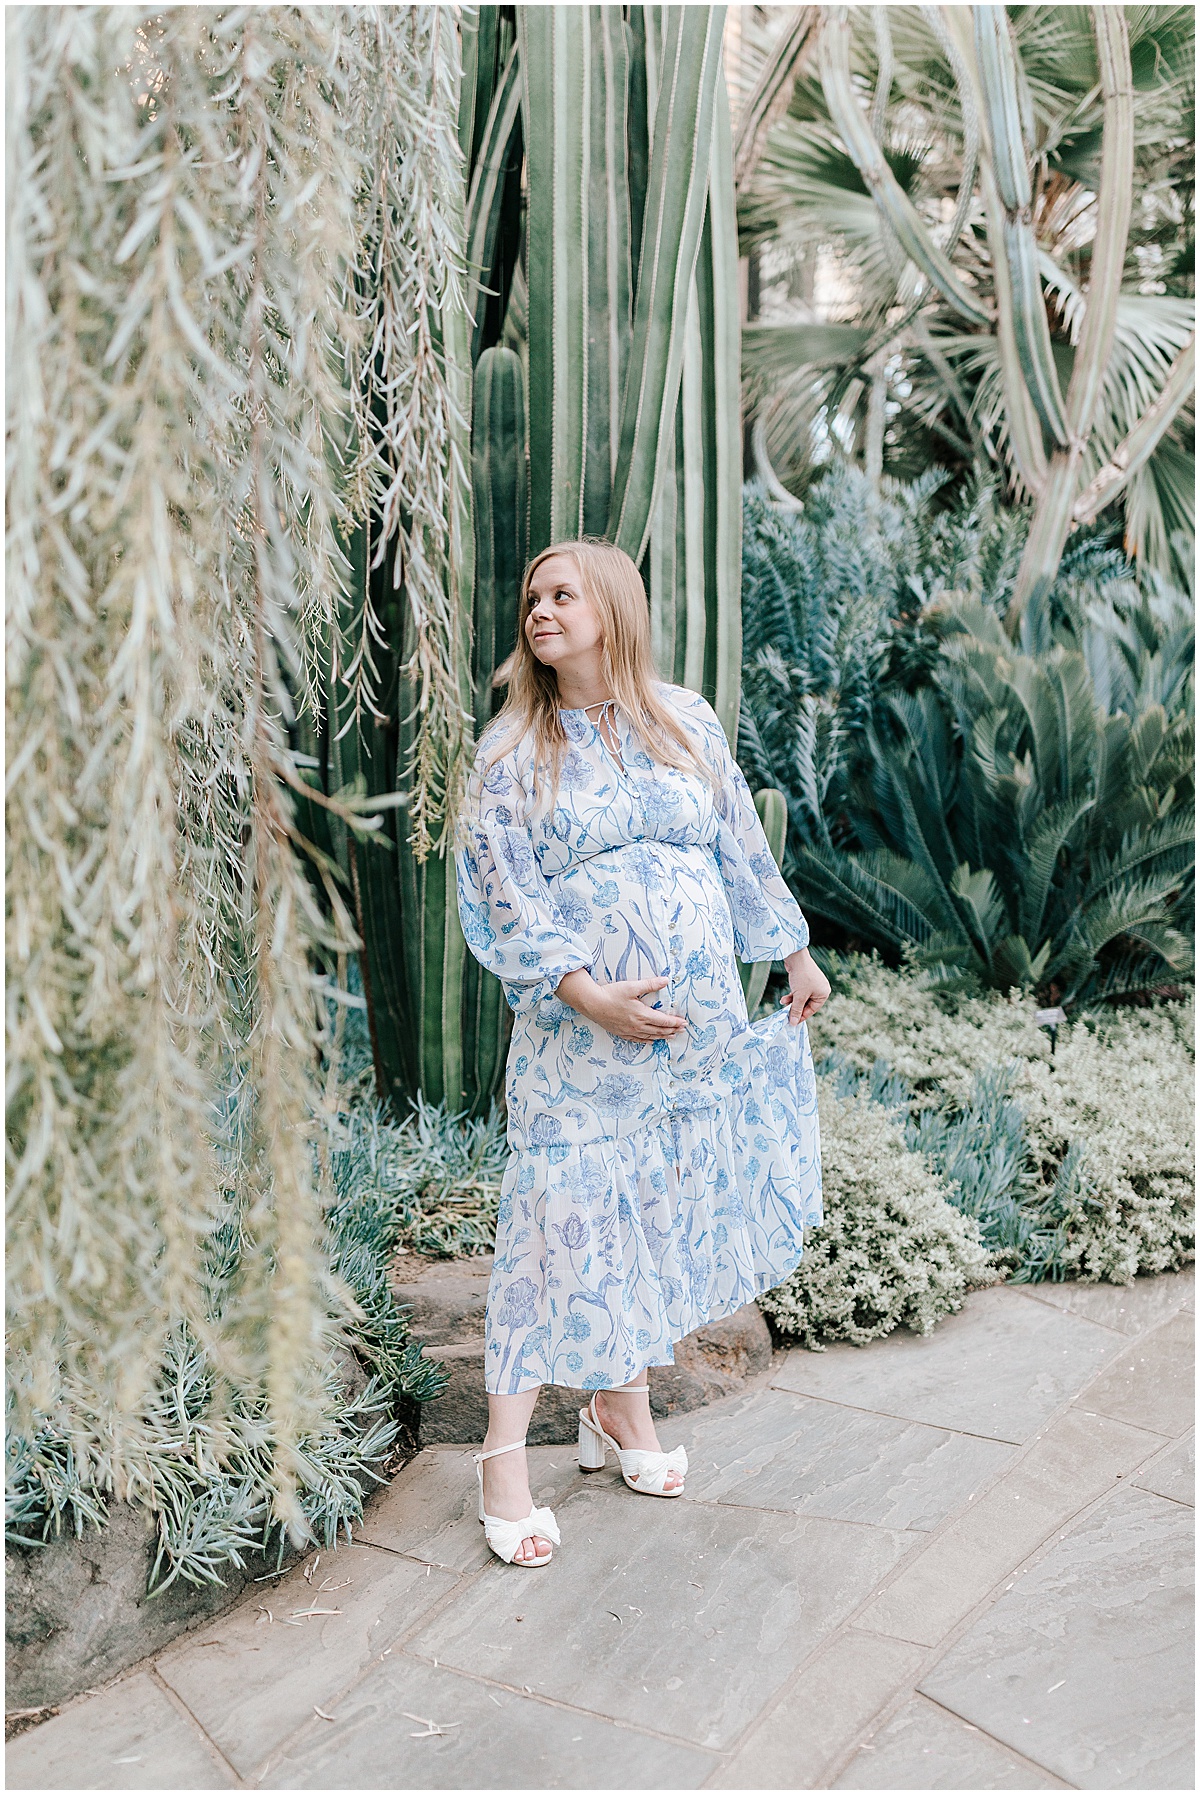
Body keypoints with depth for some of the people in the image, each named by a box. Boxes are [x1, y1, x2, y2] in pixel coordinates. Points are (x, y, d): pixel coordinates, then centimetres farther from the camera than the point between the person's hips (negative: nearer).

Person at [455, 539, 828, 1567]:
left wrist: (795, 952, 19)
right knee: (564, 1217, -4)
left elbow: (743, 850, 16)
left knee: (663, 1211, 10)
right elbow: (502, 894, -7)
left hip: (700, 1019, 3)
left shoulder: (687, 723, 8)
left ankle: (623, 1401, 29)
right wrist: (586, 993, -17)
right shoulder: (513, 751, -1)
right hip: (578, 1029, -3)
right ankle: (506, 1452, 5)